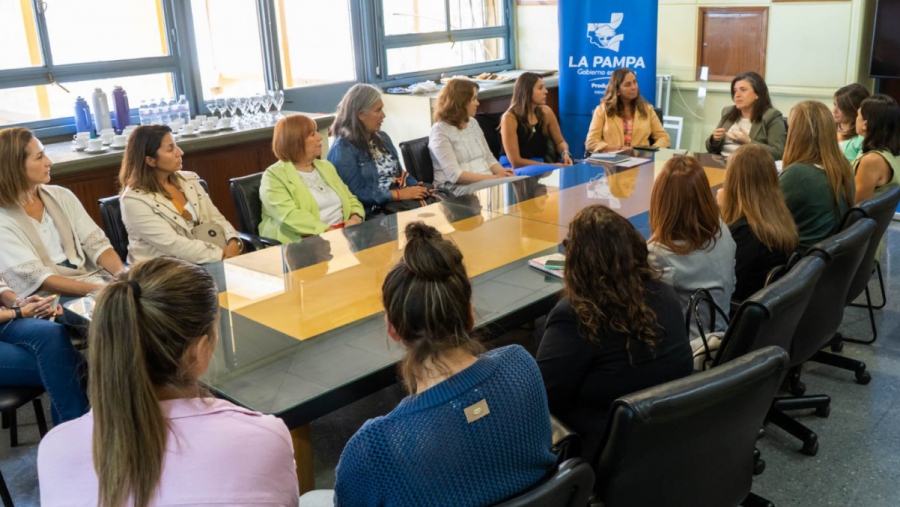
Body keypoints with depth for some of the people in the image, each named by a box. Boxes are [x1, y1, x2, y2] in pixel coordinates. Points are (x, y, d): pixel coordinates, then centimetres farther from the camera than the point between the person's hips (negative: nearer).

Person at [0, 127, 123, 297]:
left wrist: (123, 275, -16)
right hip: (56, 299, -6)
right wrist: (101, 290, -27)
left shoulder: (62, 196, 10)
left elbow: (97, 244, 5)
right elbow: (39, 278, -15)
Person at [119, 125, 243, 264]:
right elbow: (173, 245, -18)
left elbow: (216, 218, 8)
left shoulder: (189, 180, 9)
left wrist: (233, 242, -13)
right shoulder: (134, 200, -11)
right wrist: (222, 255, -22)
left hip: (204, 264, 6)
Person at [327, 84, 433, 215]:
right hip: (374, 213, -8)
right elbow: (358, 194, -16)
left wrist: (417, 187, -2)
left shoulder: (382, 137, 15)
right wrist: (399, 194, -18)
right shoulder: (342, 150, -10)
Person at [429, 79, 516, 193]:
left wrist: (502, 172, -6)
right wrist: (493, 178, -22)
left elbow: (489, 158, 17)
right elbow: (454, 175, -17)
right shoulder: (440, 131, -9)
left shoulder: (473, 123, 15)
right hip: (458, 189, -7)